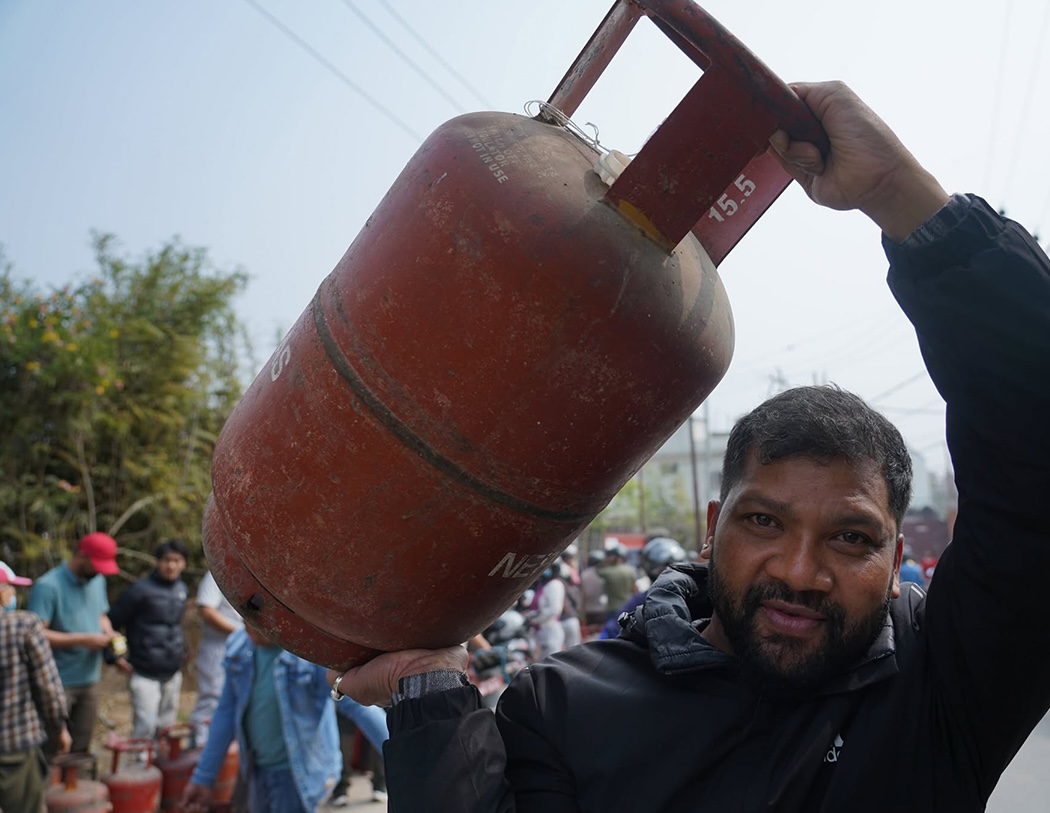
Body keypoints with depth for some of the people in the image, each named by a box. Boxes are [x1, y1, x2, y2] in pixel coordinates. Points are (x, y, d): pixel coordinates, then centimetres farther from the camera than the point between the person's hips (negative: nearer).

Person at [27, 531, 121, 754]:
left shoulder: (98, 581, 8)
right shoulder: (48, 586, -16)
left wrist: (109, 633, -2)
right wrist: (83, 639, -23)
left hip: (89, 680, 7)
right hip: (58, 683, -7)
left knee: (81, 749, 14)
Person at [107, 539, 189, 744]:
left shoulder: (182, 589, 9)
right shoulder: (141, 590, -11)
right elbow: (112, 621, -7)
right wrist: (116, 656, -10)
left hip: (173, 673, 6)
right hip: (144, 674, -6)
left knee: (166, 727, 15)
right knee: (145, 727, -10)